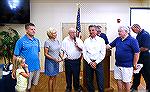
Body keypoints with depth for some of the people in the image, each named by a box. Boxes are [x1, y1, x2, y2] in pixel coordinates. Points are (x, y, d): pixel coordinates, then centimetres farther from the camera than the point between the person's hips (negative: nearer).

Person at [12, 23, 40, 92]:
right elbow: (15, 56, -10)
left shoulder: (37, 40, 5)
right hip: (27, 69, -5)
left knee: (34, 85, 20)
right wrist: (14, 70, -11)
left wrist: (38, 64, 13)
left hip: (37, 68, 5)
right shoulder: (21, 41, -12)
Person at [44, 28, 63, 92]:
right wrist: (54, 59, -20)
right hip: (50, 61, -6)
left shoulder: (57, 41, 4)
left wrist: (60, 57, -1)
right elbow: (46, 54, -13)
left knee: (54, 76, 13)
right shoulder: (47, 42, -15)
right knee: (51, 77, 2)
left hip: (56, 61, 6)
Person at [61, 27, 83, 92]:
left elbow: (83, 49, 0)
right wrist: (65, 56, -4)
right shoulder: (65, 40, 2)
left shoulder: (78, 40, 4)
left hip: (76, 60, 1)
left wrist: (78, 45, -15)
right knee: (68, 75, 10)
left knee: (76, 75, 9)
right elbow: (63, 50, 4)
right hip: (68, 61, 0)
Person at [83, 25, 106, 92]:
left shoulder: (101, 40, 0)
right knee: (89, 81, 11)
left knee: (100, 81, 3)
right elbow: (84, 53, 2)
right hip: (88, 63, 2)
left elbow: (103, 53, -4)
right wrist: (90, 62, -7)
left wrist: (96, 62, -9)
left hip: (98, 63, -2)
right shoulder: (86, 41, 5)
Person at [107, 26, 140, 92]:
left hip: (127, 66, -6)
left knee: (126, 82, 8)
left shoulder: (132, 40, -13)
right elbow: (110, 45, 15)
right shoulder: (118, 39, 7)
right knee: (119, 80, 15)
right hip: (117, 65, 6)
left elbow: (136, 53, -13)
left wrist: (134, 65, -10)